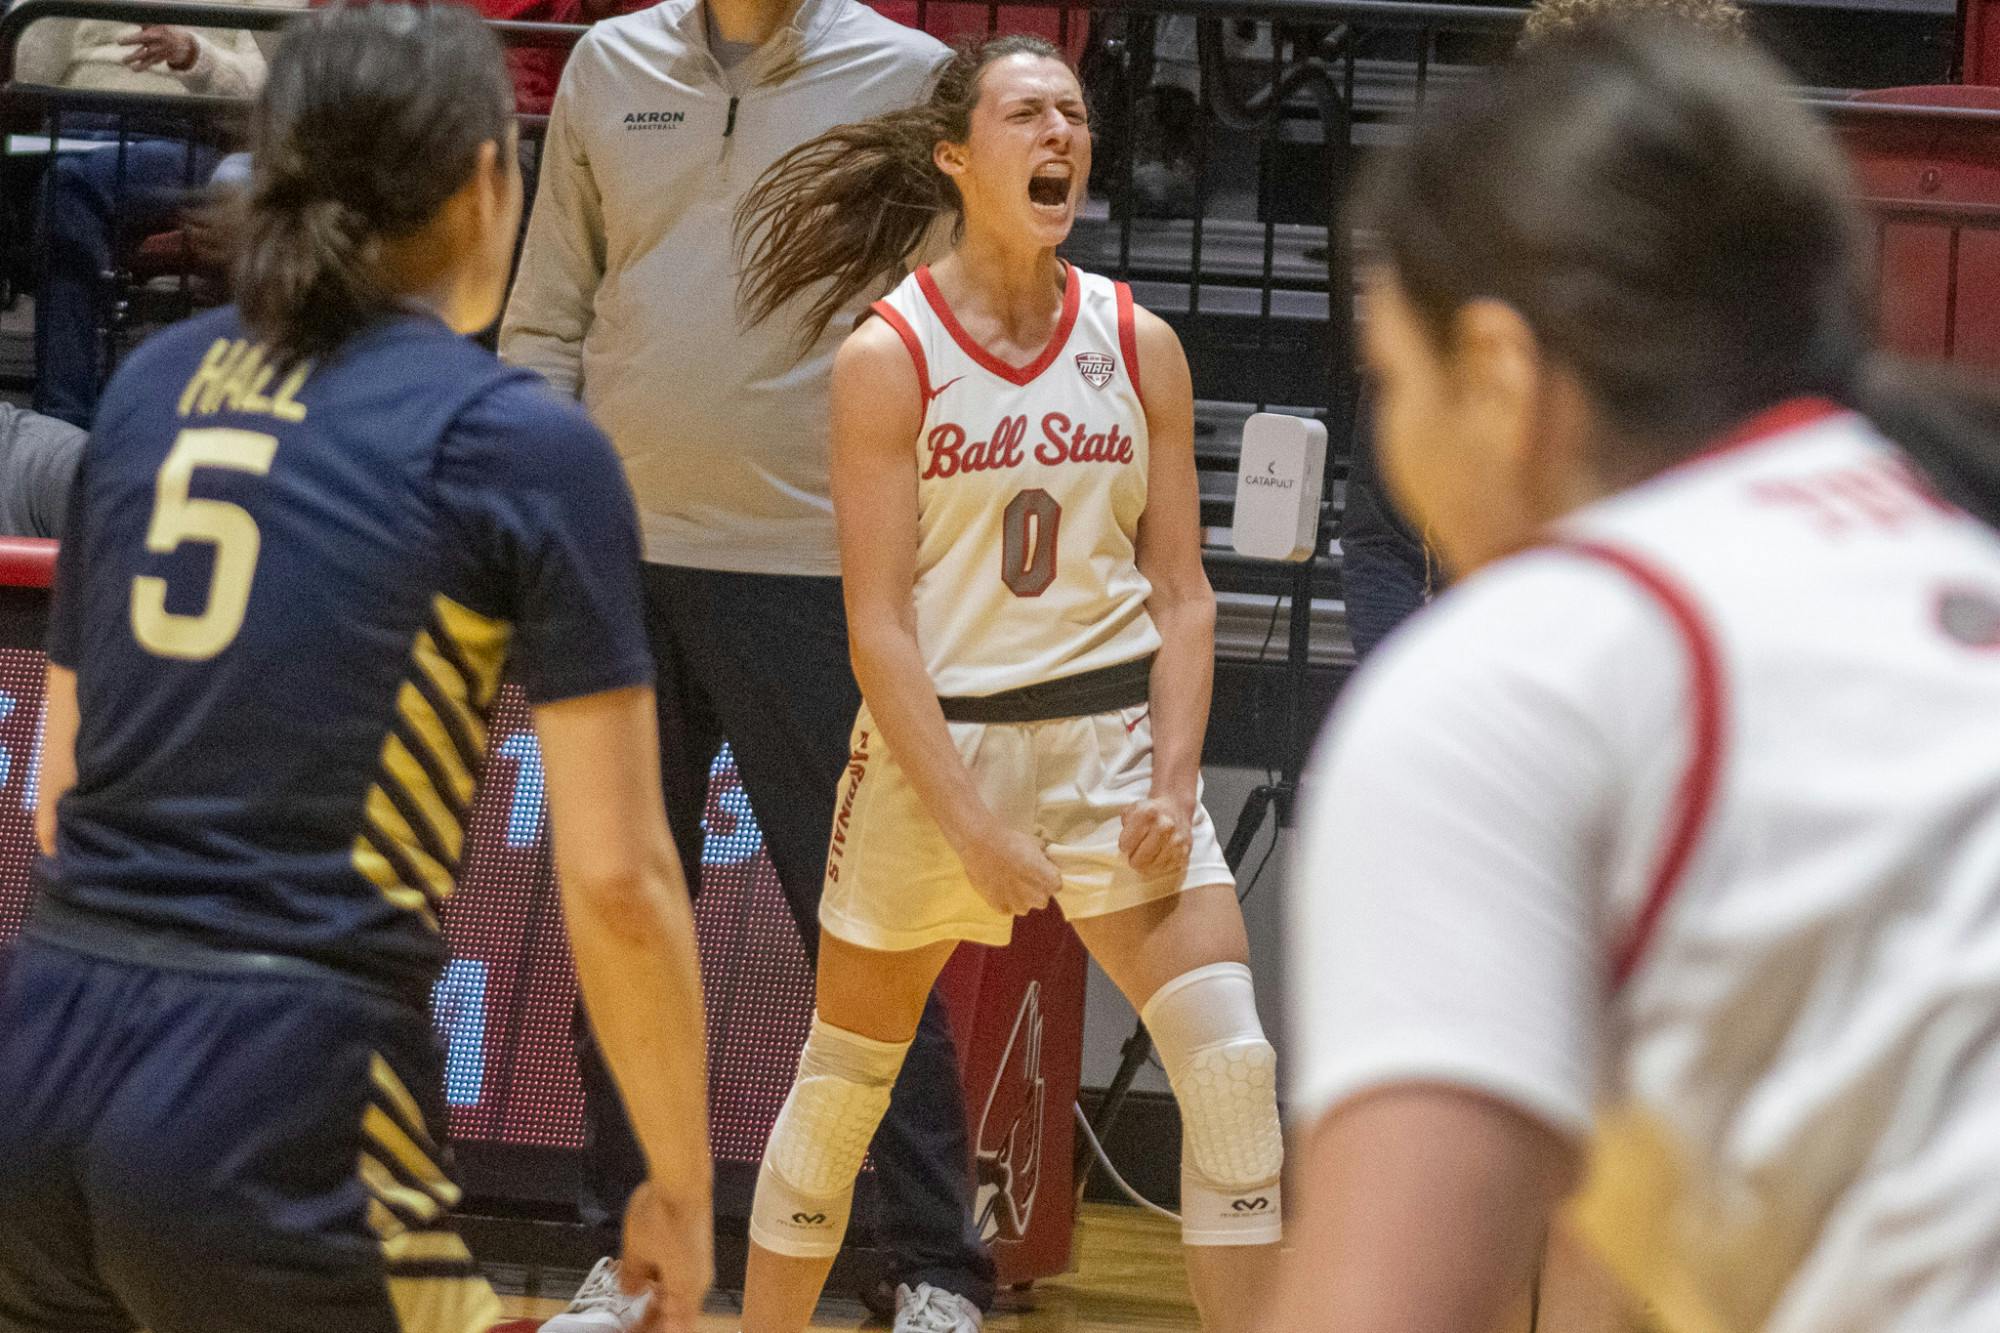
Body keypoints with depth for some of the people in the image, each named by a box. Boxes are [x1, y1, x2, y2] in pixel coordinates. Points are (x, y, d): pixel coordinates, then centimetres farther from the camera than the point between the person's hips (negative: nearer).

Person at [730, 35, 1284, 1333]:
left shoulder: (1140, 345, 2)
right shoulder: (889, 357, -8)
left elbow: (1183, 591, 4)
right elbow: (878, 623, -10)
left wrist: (1174, 779, -9)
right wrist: (970, 826, -17)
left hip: (1113, 736, 2)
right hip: (932, 741, -2)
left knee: (1234, 1066, -10)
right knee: (843, 1083, 9)